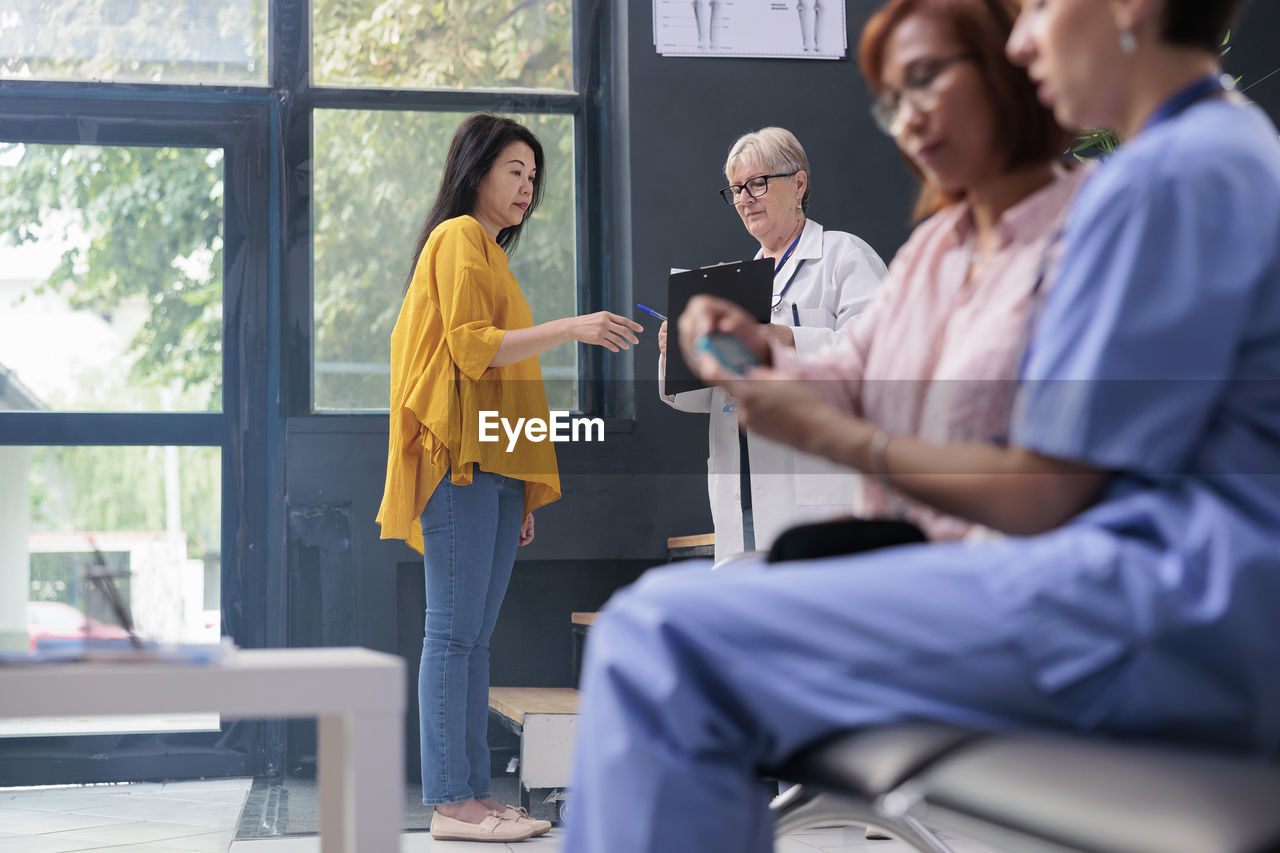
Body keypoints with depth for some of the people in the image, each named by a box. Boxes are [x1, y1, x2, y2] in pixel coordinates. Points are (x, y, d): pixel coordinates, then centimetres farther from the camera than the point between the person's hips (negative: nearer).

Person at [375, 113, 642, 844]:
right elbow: (470, 346, -14)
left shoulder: (491, 253, 27)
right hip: (462, 460, -9)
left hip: (494, 466, 9)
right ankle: (450, 802, -10)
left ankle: (474, 794, 7)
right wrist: (571, 328, -22)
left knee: (475, 638, 6)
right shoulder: (458, 238, -1)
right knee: (455, 632, -10)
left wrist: (521, 492, 19)